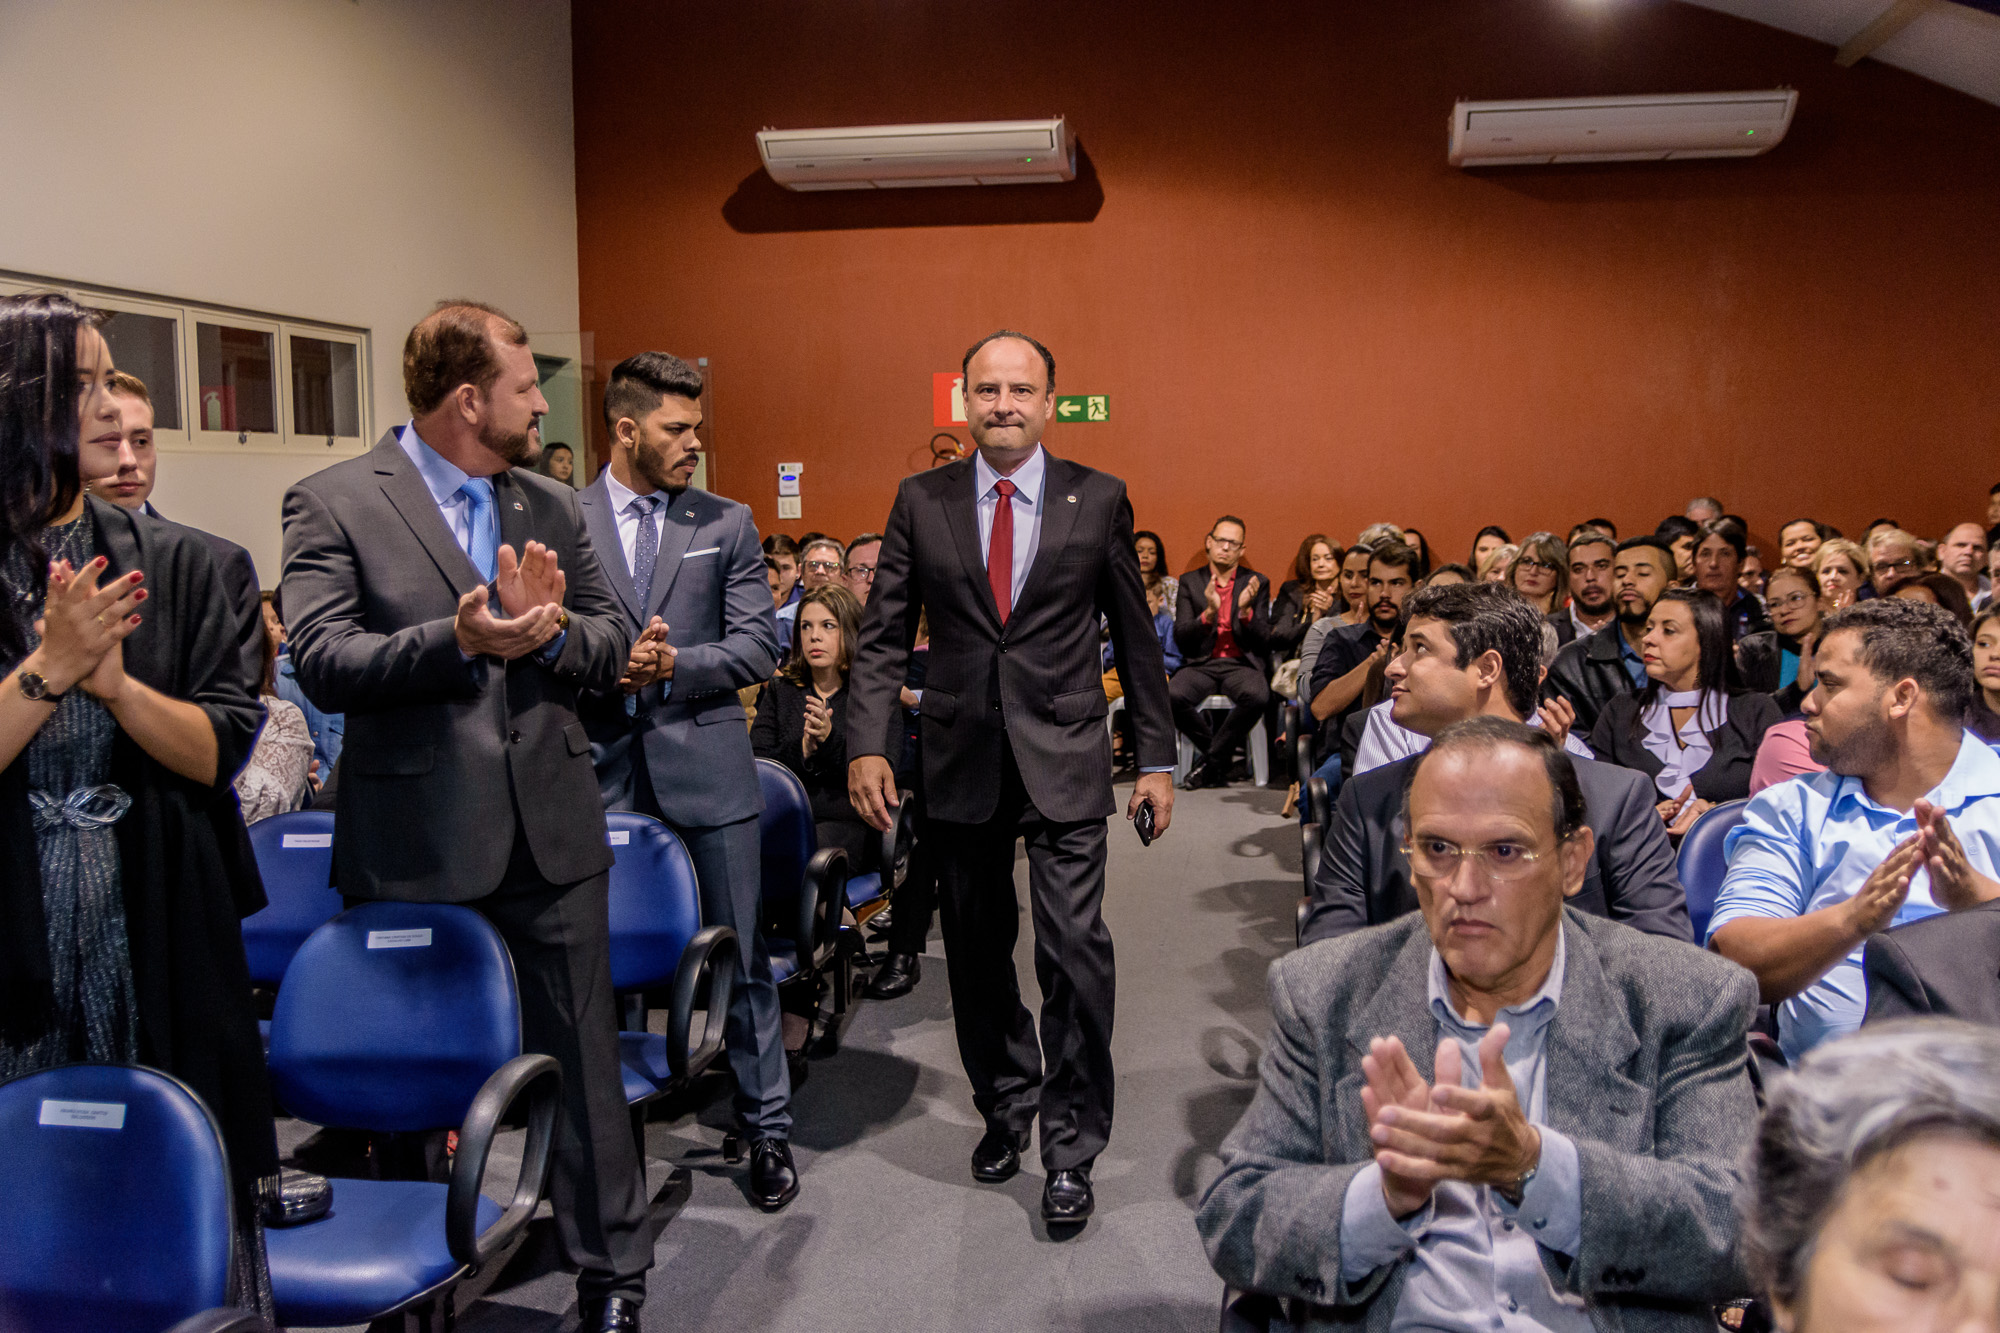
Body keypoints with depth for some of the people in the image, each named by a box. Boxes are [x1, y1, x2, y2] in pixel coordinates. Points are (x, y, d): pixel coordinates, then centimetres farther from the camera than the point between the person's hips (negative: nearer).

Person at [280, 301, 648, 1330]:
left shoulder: (553, 509, 10)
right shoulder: (333, 504, -5)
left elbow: (613, 646, 7)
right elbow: (322, 663, -14)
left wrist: (553, 630, -15)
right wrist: (457, 642, -27)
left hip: (548, 835, 4)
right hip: (415, 846, -3)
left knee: (582, 1056, 8)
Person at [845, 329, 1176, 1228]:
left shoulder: (1099, 500, 1)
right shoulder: (921, 502, 4)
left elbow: (1134, 638, 5)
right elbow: (883, 635, 3)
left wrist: (1156, 758, 4)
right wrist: (867, 744, -9)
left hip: (1063, 759, -2)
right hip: (962, 761, 2)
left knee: (1074, 949, -7)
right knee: (977, 954, 13)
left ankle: (1071, 1146, 10)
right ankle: (1005, 1110, 34)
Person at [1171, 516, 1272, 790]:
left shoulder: (1257, 583, 8)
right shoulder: (1190, 582, 9)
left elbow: (1263, 643, 1)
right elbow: (1180, 638, -1)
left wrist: (1245, 610, -17)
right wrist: (1209, 612, -18)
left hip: (1241, 664, 0)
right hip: (1201, 664, 1)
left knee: (1257, 695, -35)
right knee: (1171, 695, -32)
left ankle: (1211, 760, -12)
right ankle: (1219, 754, -5)